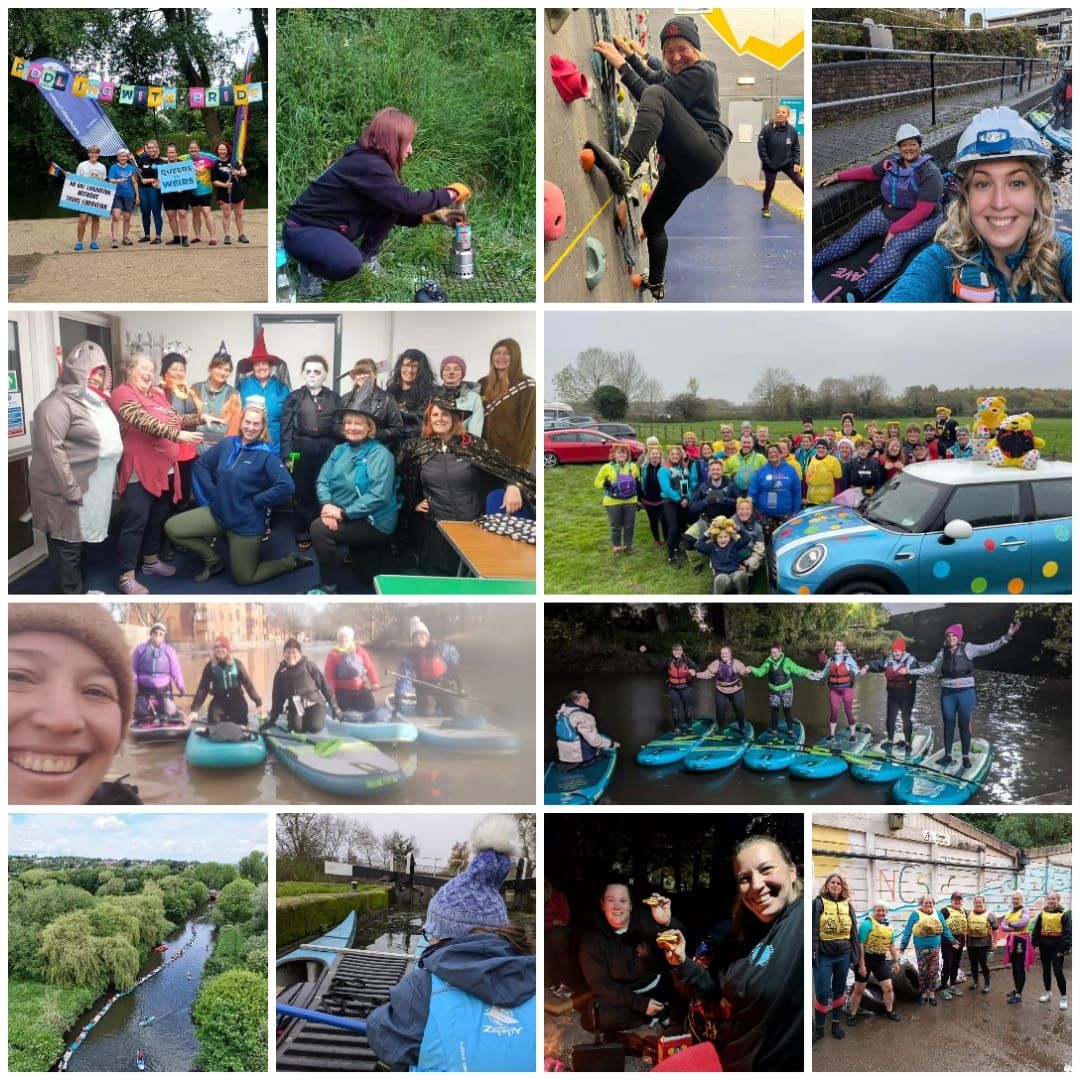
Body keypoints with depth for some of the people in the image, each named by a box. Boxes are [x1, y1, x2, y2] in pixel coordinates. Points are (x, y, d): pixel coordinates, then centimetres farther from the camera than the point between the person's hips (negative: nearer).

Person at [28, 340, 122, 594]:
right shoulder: (59, 404, -17)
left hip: (92, 490, 10)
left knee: (81, 544, 20)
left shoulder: (96, 401, 14)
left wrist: (110, 478, 16)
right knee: (67, 549, 0)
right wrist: (71, 491, -24)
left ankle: (80, 591, 32)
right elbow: (52, 450, -24)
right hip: (68, 493, -9)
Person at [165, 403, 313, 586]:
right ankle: (214, 560, 11)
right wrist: (212, 492, 0)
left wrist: (257, 501, -20)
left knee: (244, 578, 3)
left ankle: (291, 562, 23)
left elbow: (286, 486, -27)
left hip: (246, 523, -5)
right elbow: (201, 464, 11)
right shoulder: (227, 444, 0)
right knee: (172, 528, -7)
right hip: (218, 513, 5)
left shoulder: (266, 455, -15)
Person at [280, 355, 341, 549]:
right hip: (301, 448, -1)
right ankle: (303, 533, 11)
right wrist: (286, 455, -6)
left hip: (327, 449, 1)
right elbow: (286, 428, 1)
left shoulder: (333, 398, 10)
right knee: (301, 491, 3)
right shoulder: (294, 397, 5)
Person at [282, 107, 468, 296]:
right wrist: (450, 193, -18)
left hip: (331, 228, 9)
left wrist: (429, 216, 0)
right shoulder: (367, 165, -26)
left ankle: (368, 258, 8)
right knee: (349, 263, -38)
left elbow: (394, 207, 11)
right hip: (304, 231, -9)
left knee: (388, 209, -6)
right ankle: (312, 267, -7)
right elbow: (406, 202, -29)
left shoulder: (366, 159, 3)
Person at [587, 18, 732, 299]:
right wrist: (629, 54, 26)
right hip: (686, 164, 10)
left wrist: (621, 65, -14)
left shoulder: (701, 71, -8)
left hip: (705, 156, -10)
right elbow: (652, 77, 37)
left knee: (657, 95, -29)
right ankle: (656, 287, 31)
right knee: (652, 222, 18)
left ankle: (626, 168, -49)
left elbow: (651, 93, -14)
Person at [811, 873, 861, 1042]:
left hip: (843, 955, 4)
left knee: (839, 990, 13)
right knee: (822, 993, -3)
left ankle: (836, 1024, 26)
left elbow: (854, 931, 12)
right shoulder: (818, 903, -5)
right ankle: (819, 1028, 11)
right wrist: (812, 953, -10)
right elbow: (811, 930, -6)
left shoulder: (847, 906, 7)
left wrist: (857, 954, 11)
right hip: (824, 955, -4)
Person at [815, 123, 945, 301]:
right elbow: (870, 172, 15)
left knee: (896, 244, -34)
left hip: (922, 222, -8)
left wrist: (894, 229, -25)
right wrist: (838, 176, 11)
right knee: (856, 232, -11)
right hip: (889, 213, 8)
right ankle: (811, 265, -20)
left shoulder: (930, 174, -20)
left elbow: (921, 211, -24)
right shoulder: (893, 161, -3)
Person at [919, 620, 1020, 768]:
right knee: (948, 725, 10)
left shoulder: (967, 648, -7)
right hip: (948, 693, 3)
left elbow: (989, 648, -14)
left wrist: (1007, 636, -25)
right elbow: (931, 668, 13)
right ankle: (948, 755, 21)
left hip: (965, 693, -3)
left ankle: (966, 757, 16)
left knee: (964, 725, 5)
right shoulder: (943, 652, 2)